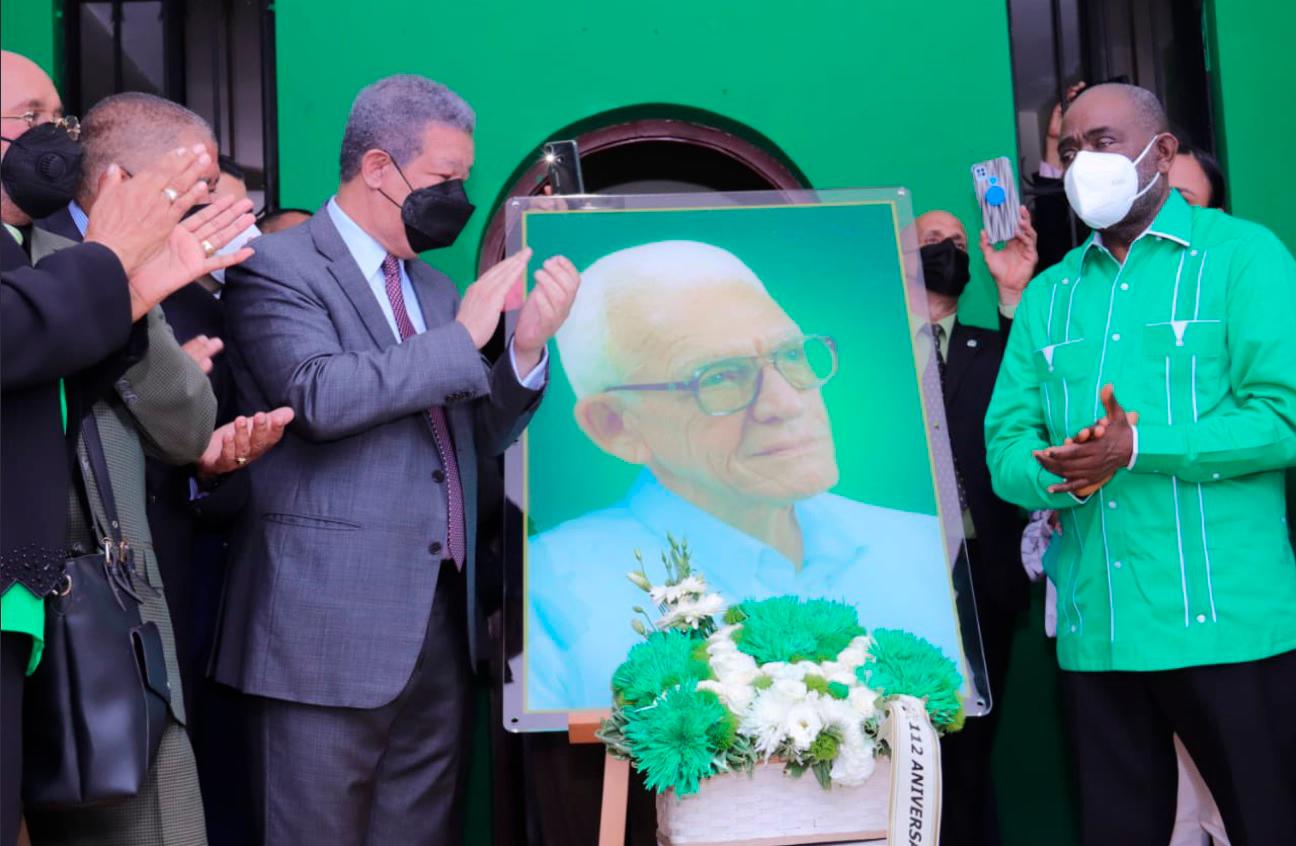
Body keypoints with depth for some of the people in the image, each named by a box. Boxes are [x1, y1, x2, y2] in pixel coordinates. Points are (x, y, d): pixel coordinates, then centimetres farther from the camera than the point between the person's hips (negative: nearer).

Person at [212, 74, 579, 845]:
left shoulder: (435, 289, 17)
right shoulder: (278, 269, -5)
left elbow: (480, 438, 17)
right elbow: (321, 394, -22)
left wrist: (526, 348, -1)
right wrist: (463, 338, -14)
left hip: (442, 627, 7)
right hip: (334, 630, -7)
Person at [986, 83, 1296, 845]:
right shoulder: (1047, 294, 14)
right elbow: (1006, 448, 8)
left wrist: (1139, 447, -20)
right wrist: (1065, 475, -15)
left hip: (1228, 620, -4)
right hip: (1095, 631, 5)